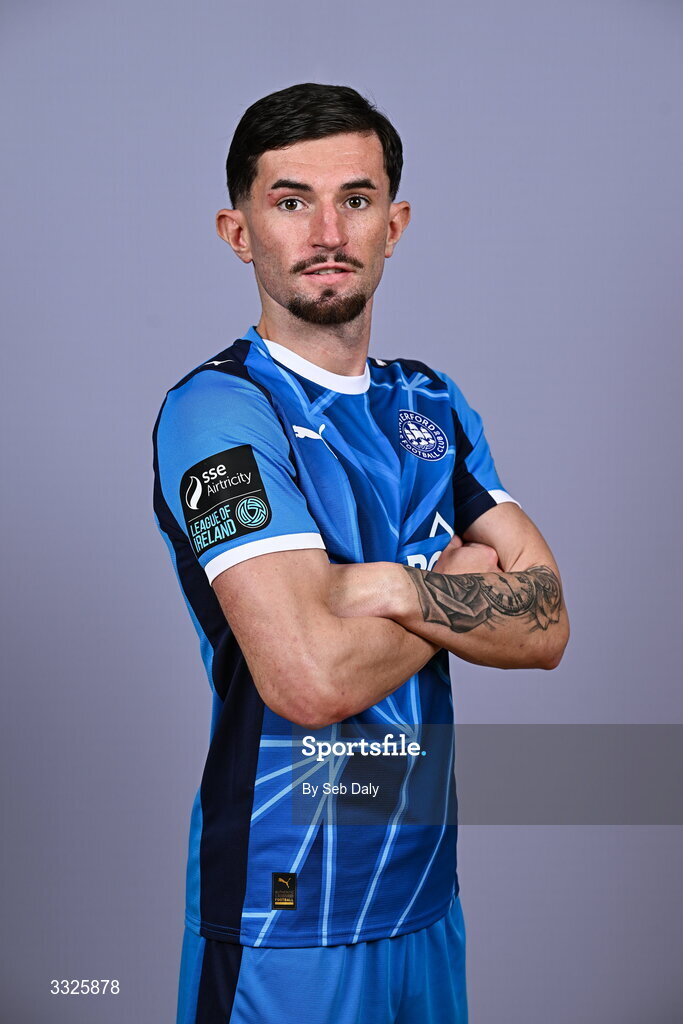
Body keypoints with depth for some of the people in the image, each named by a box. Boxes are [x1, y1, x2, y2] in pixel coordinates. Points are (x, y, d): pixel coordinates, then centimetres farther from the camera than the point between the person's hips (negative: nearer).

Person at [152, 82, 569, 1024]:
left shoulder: (433, 406, 7)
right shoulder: (216, 409, -15)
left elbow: (545, 625, -2)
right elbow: (312, 678, -26)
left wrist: (393, 587, -20)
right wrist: (464, 582, -8)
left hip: (427, 884, 6)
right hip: (287, 907, -6)